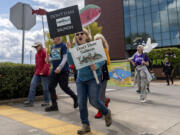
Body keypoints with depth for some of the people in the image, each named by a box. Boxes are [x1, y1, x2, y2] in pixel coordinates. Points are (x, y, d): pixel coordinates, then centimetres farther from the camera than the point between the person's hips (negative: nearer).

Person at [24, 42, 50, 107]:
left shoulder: (44, 52, -8)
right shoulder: (37, 54, 18)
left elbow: (47, 63, -16)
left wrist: (43, 71, -21)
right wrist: (35, 71, 16)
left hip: (44, 73, -8)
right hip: (37, 73, 8)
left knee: (45, 87, 0)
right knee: (32, 85, -1)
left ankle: (47, 101, 14)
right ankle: (30, 101, 2)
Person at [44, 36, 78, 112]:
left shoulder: (63, 45, -6)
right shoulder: (52, 47, 16)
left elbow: (65, 58, -15)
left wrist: (60, 67, -28)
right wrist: (48, 59, -2)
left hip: (63, 71, -7)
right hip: (54, 70, 7)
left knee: (64, 87, -3)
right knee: (51, 87, 2)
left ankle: (75, 98, 23)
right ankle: (54, 105, 12)